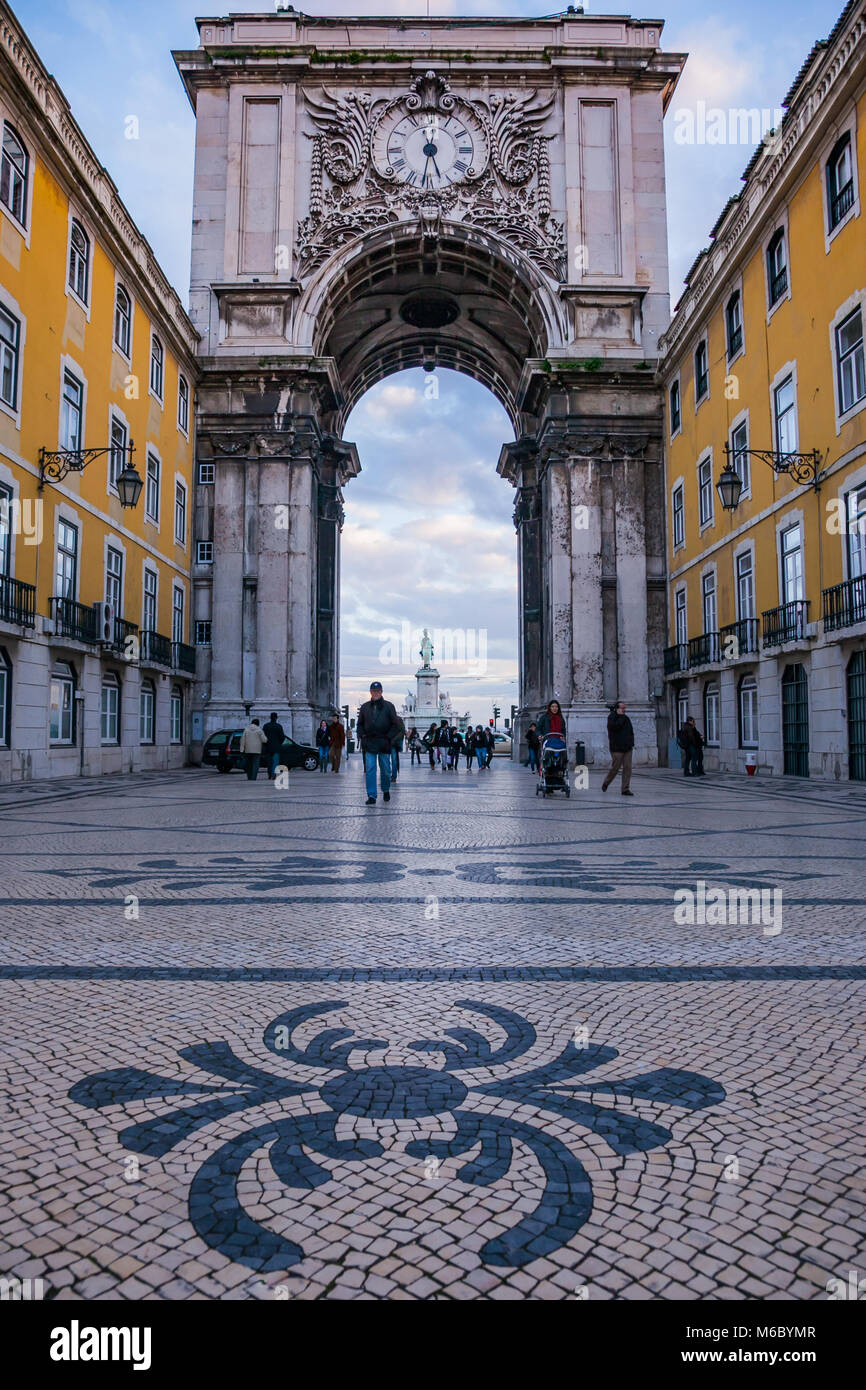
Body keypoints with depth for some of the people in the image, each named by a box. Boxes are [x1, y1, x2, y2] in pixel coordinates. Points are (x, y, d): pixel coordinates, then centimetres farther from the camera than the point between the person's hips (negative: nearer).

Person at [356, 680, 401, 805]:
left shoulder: (388, 706, 2)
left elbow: (395, 724, 2)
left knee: (385, 769, 8)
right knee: (370, 769, -7)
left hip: (384, 743, -1)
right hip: (369, 743, 1)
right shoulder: (365, 707, 10)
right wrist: (362, 736, 3)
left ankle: (386, 790, 31)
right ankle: (371, 796, -7)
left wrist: (389, 737, -8)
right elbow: (360, 724, 17)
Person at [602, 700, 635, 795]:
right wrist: (620, 716, -14)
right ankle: (605, 783, 22)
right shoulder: (612, 717, -6)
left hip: (627, 748, 6)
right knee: (615, 768, -2)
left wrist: (631, 742, 11)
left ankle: (625, 789, 2)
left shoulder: (626, 717, 16)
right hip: (617, 748, -6)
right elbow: (615, 726, -25)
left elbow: (630, 731, 23)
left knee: (627, 768, -1)